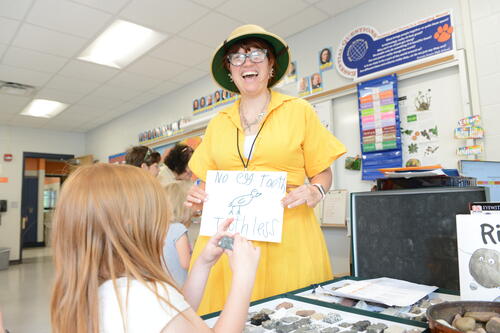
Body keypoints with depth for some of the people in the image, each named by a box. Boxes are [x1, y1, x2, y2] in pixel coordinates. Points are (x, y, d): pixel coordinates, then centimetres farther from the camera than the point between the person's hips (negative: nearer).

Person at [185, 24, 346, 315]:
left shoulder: (299, 111, 4)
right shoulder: (218, 123, 13)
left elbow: (323, 173, 7)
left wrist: (316, 191, -12)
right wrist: (199, 198, -2)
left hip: (287, 233, -2)